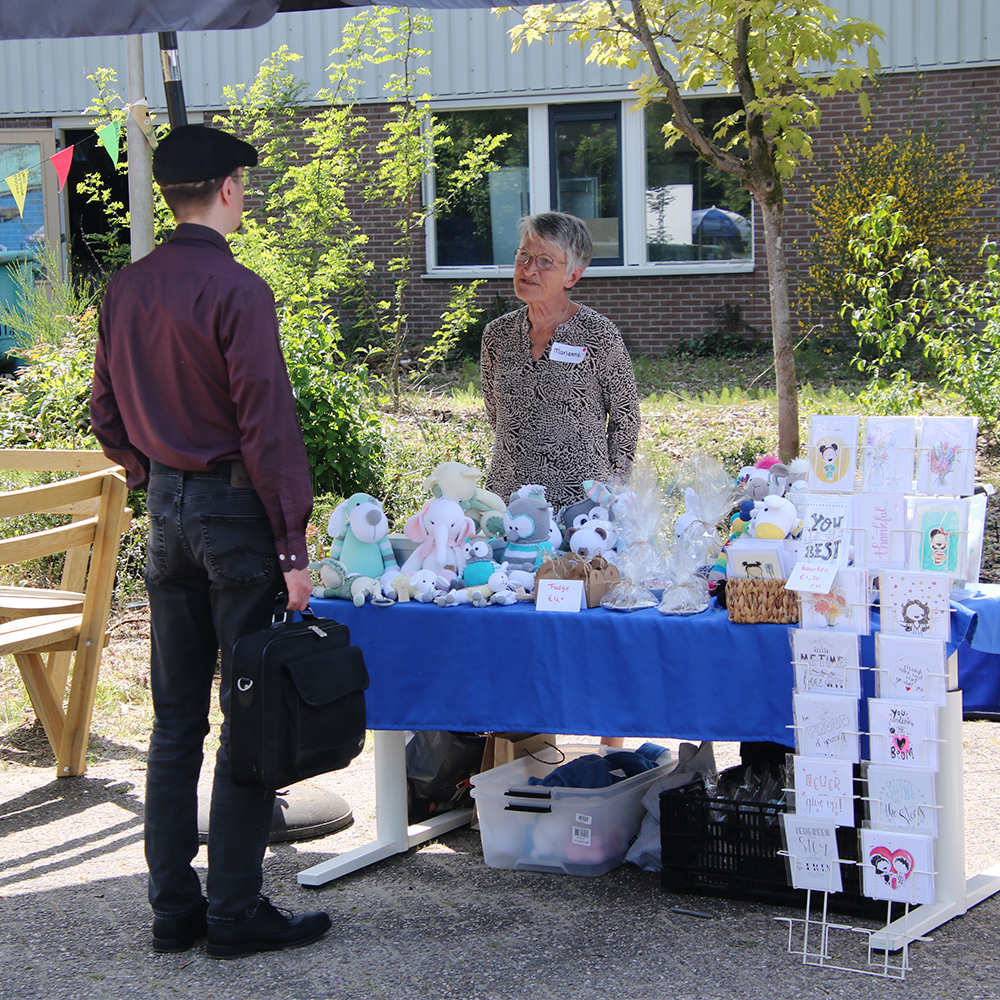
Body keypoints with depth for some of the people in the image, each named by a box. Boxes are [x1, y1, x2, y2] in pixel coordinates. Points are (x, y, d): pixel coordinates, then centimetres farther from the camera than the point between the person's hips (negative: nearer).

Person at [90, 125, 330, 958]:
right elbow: (268, 426, -17)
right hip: (234, 507, -7)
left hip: (166, 508, 7)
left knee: (175, 717, 12)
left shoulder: (126, 289, 7)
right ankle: (235, 912, 5)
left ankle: (173, 906, 18)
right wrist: (293, 545, -15)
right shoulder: (236, 291, -15)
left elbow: (107, 414, 14)